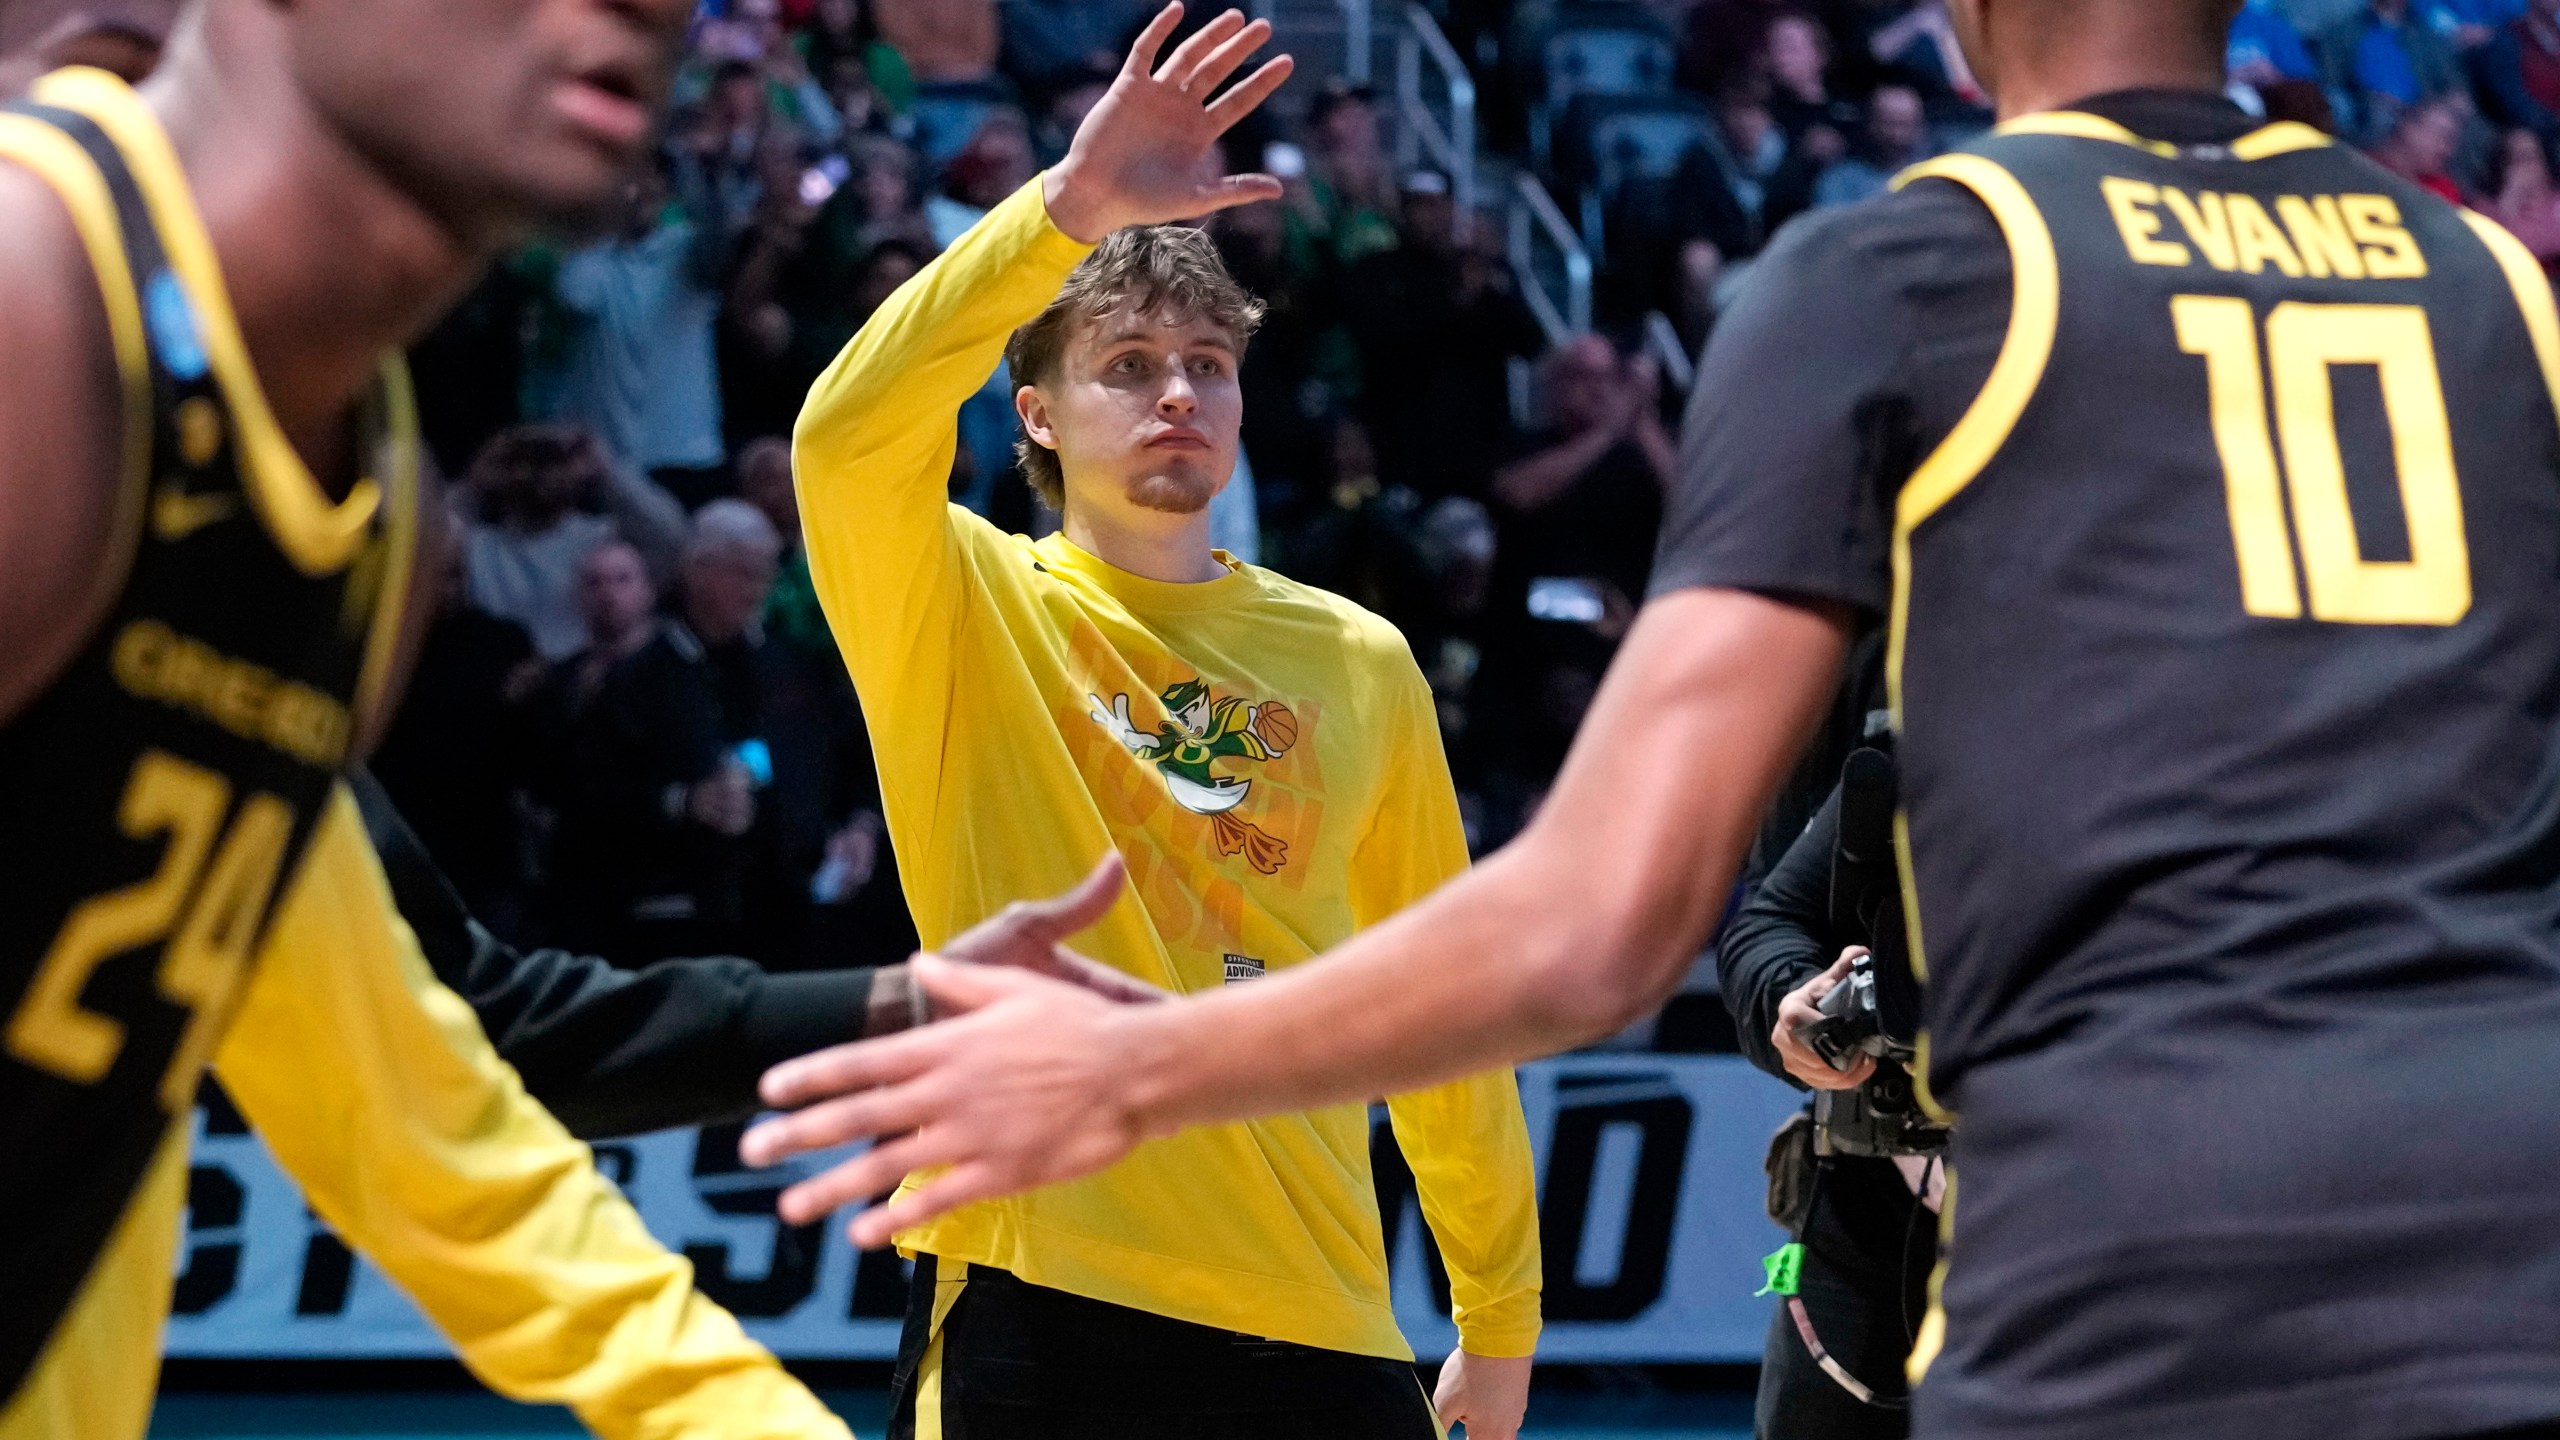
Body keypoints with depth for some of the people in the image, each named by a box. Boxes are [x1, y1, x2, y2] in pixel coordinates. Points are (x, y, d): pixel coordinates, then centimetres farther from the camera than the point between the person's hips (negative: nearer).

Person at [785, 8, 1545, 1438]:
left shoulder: (1359, 662, 13)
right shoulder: (968, 612, 2)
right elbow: (848, 436, -20)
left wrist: (1501, 1315, 19)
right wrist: (1070, 206, -29)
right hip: (1036, 1309, -3)